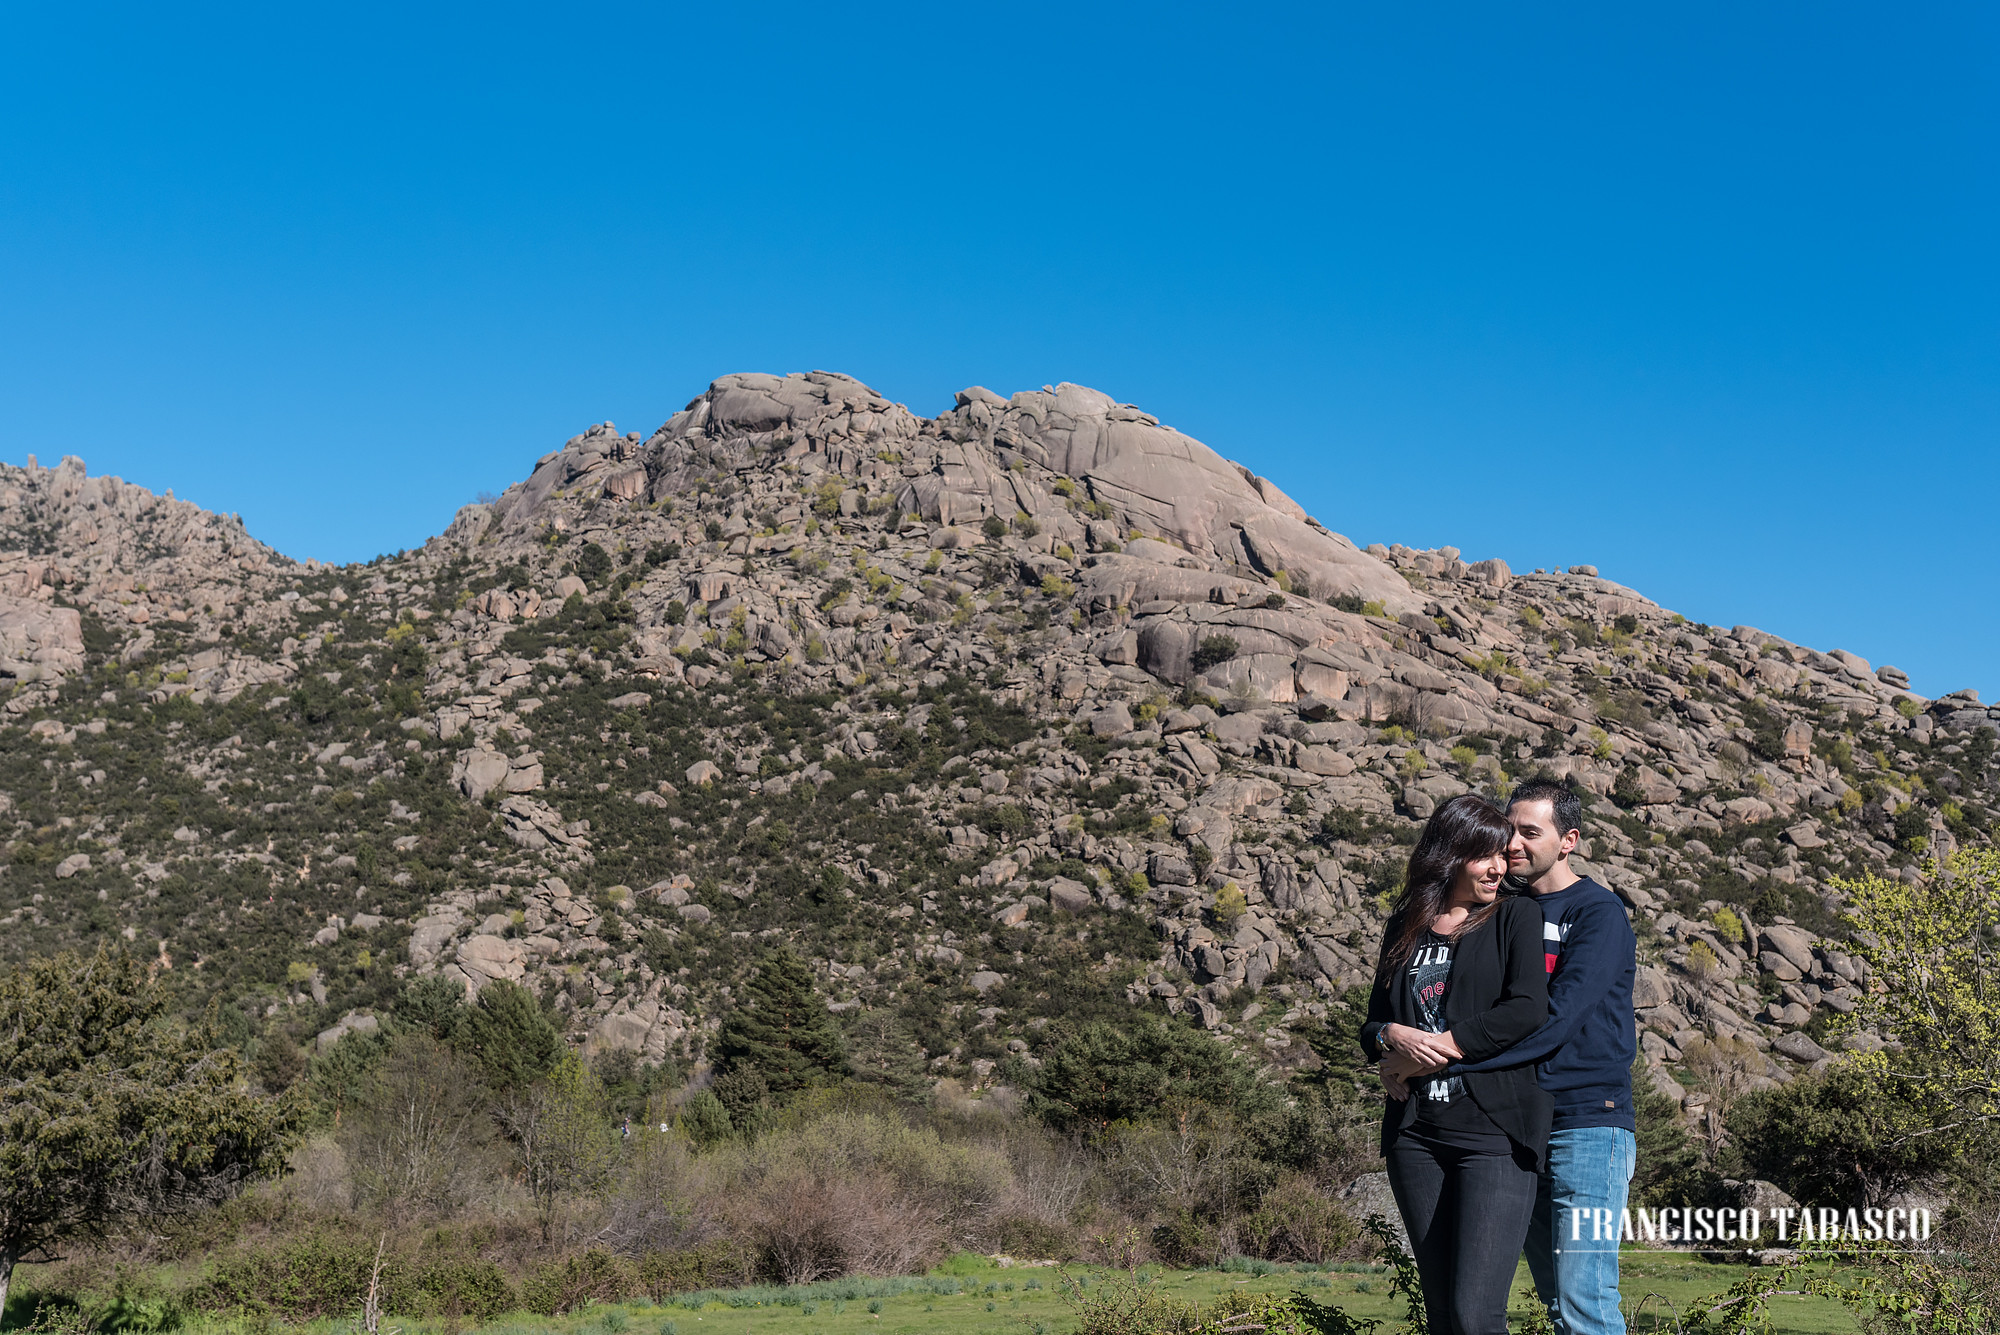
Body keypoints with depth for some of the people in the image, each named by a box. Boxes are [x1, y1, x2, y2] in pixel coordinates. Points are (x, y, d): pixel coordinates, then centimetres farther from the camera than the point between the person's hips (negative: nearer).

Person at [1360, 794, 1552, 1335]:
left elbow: (1527, 1010, -11)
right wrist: (1393, 1038, -6)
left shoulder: (1517, 916, 4)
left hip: (1494, 1132, -4)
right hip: (1416, 1133, 4)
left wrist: (1437, 1046, -10)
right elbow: (1372, 1022, 17)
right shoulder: (1405, 927, 15)